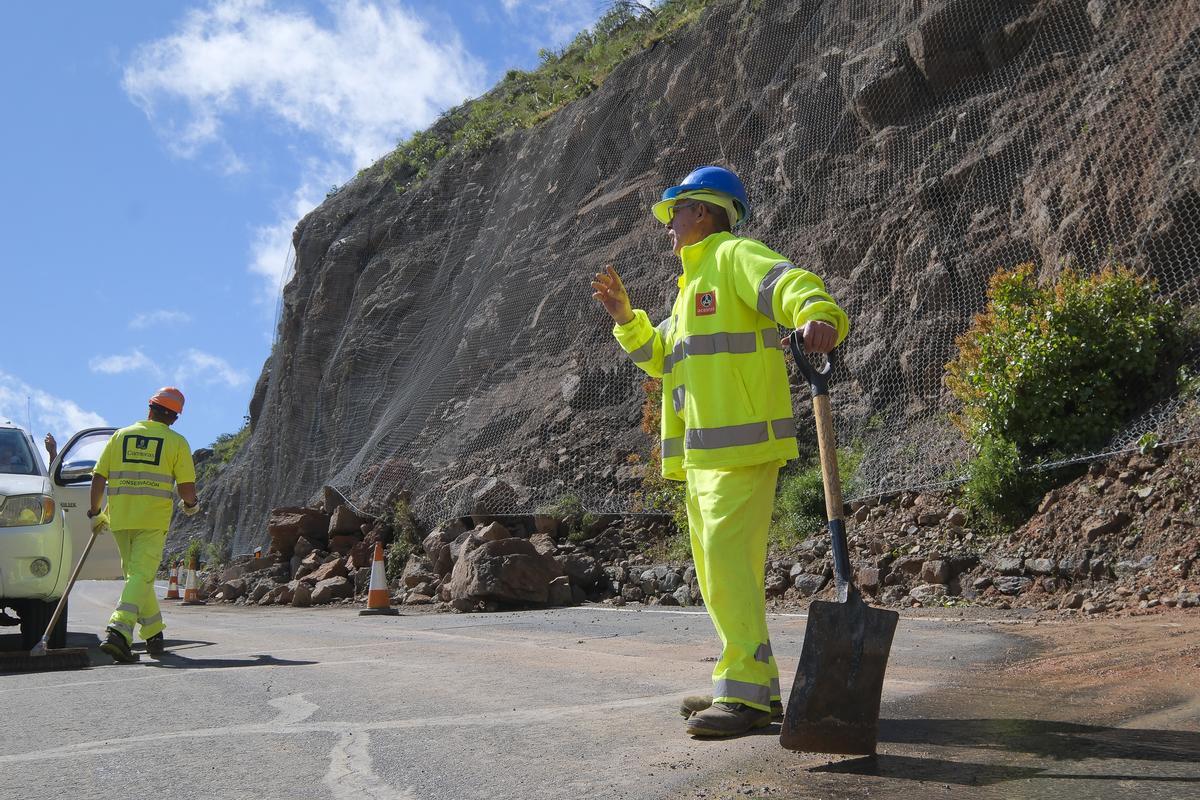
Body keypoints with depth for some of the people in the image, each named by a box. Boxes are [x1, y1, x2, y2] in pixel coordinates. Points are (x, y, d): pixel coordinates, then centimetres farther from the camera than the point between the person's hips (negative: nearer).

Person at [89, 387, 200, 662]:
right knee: (141, 576, -5)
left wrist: (95, 513, 19)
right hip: (154, 520, -4)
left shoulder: (120, 436, 10)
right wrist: (191, 504, 18)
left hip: (120, 518, 4)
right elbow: (187, 487, -4)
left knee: (135, 574, 17)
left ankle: (154, 635, 25)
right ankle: (118, 632, -24)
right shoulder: (176, 442, 1)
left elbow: (98, 477, 8)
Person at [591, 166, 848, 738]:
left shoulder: (736, 257, -5)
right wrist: (625, 317, 17)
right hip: (701, 451, 11)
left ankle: (744, 694, -14)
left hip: (743, 444, -11)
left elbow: (792, 285, -24)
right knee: (715, 567, 12)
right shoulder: (694, 282, 26)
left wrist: (817, 316, -46)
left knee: (728, 559, -16)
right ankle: (758, 688, 19)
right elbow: (662, 356, 32)